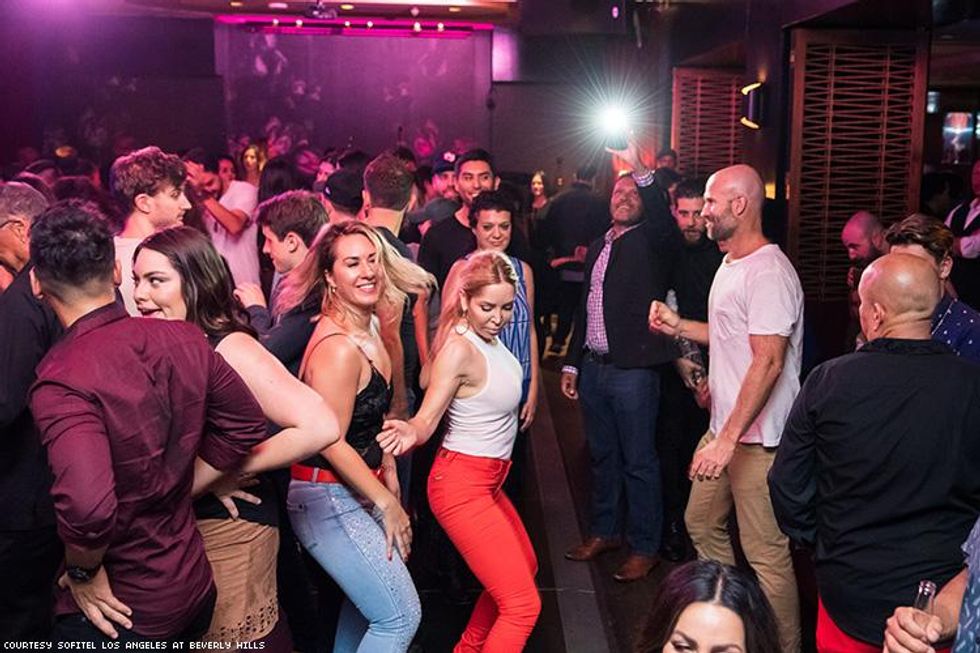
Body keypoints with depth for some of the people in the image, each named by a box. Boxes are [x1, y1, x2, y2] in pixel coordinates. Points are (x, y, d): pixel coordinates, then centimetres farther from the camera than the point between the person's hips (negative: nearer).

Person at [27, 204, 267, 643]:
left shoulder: (62, 380, -26)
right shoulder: (184, 339, -8)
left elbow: (87, 506, -38)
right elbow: (245, 423, 4)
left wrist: (82, 571, -18)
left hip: (120, 612, -6)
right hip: (195, 587, 6)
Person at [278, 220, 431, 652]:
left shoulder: (368, 328, 5)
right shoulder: (339, 347, -24)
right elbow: (332, 442, -22)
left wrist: (389, 475, 14)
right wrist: (387, 503, -12)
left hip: (359, 487, 10)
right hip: (329, 499, -10)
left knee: (366, 604, 22)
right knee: (401, 616, -5)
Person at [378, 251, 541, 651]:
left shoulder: (489, 336, 3)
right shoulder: (460, 349, -22)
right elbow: (426, 420, -26)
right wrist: (410, 433, -43)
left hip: (488, 480, 10)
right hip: (462, 485, -10)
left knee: (525, 567, 28)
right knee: (523, 604, -12)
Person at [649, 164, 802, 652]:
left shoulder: (769, 272, -19)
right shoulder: (730, 265, 13)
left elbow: (768, 360, -26)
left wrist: (728, 438, -28)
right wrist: (678, 326, 10)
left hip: (757, 437, -11)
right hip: (723, 428, 11)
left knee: (766, 552, -2)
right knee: (702, 524, 21)